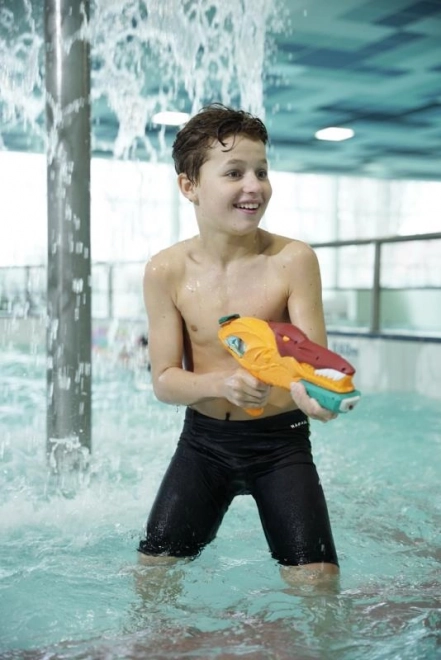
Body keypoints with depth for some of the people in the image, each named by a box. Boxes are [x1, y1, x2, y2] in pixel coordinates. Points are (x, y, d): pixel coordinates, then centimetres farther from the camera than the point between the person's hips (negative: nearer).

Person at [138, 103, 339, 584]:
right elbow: (164, 381, -7)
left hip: (281, 440, -1)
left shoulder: (292, 260, -13)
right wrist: (220, 384, -29)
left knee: (316, 576, -8)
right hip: (204, 440, 2)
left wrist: (310, 389, -38)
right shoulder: (166, 272, -8)